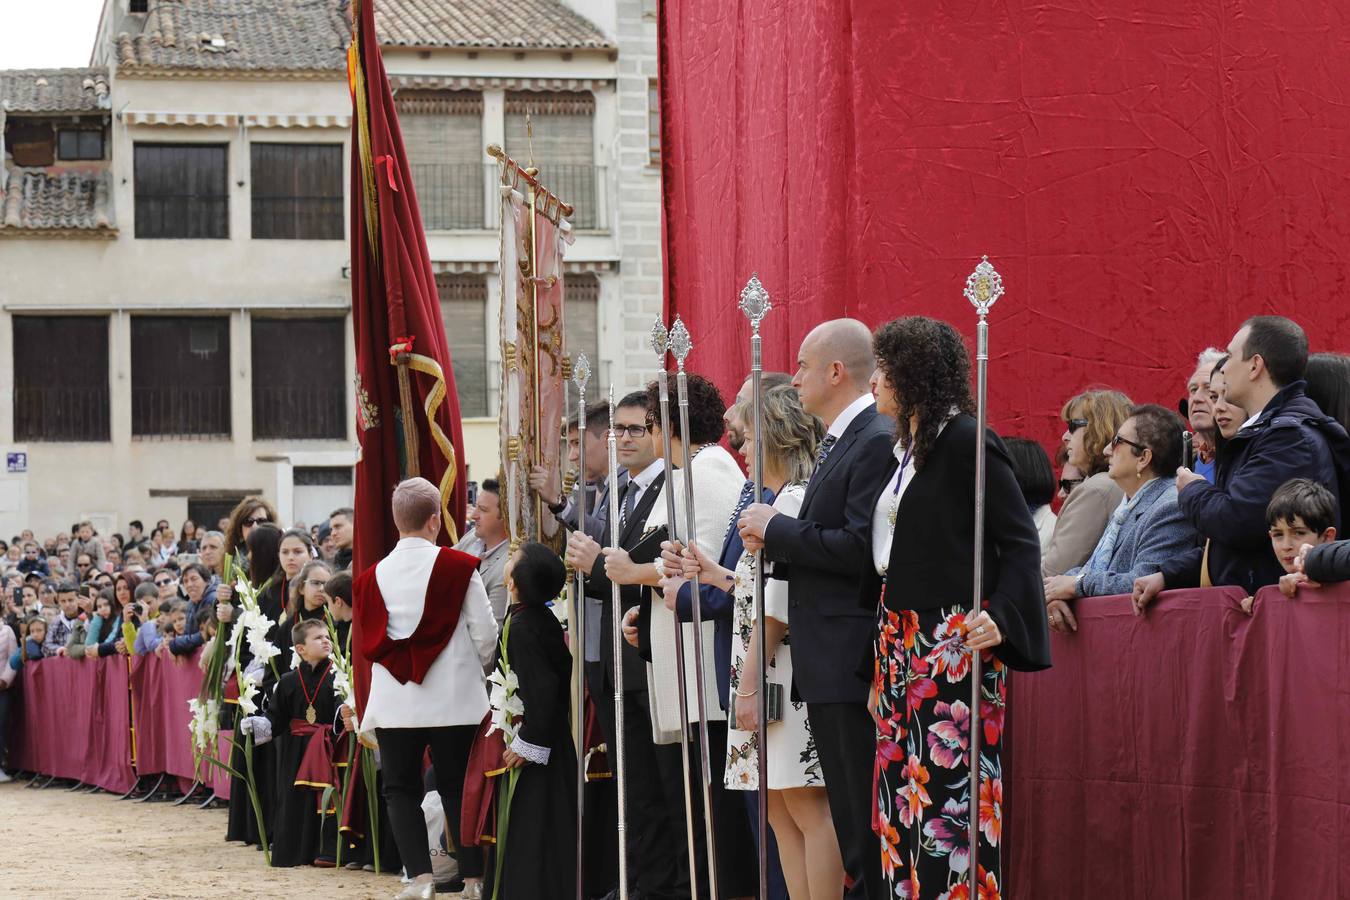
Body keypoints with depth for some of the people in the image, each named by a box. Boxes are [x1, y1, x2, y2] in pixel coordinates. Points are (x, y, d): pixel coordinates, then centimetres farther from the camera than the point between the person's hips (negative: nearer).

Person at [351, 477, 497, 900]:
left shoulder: (371, 577, 2)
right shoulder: (458, 567, -6)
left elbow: (363, 647, 8)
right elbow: (485, 634, -3)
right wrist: (474, 666, 18)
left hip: (393, 703, 1)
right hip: (453, 701, -1)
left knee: (401, 789, 8)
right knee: (457, 786, 9)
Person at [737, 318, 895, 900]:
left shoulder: (877, 441, -13)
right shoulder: (839, 442, 19)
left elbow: (862, 548, -21)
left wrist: (778, 529, -12)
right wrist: (773, 541, 5)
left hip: (853, 664, -10)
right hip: (829, 663, 10)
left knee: (865, 823, -8)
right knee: (851, 822, 12)